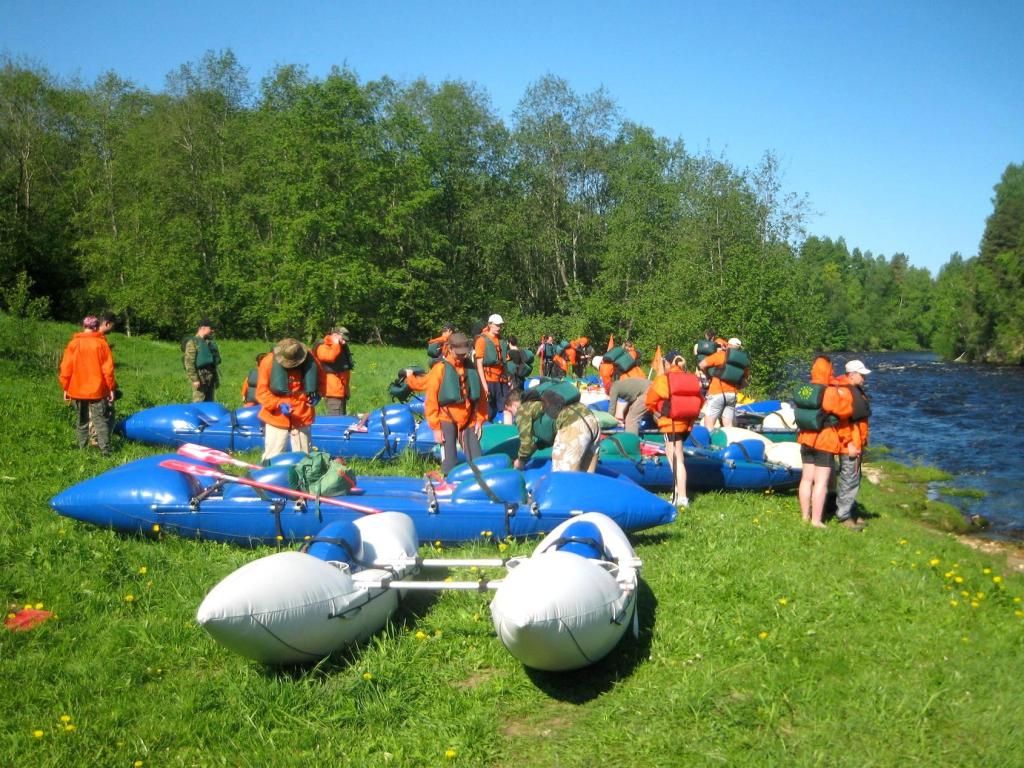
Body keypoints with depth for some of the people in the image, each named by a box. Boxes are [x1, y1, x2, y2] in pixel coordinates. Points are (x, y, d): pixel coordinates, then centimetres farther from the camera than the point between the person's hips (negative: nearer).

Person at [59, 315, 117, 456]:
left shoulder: (73, 344, 1)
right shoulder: (101, 343, -5)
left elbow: (66, 368, 1)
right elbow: (108, 368, -7)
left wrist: (65, 388, 9)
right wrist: (111, 387, 0)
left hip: (77, 390, 3)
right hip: (97, 390, -2)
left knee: (82, 421, 15)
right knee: (101, 420, -3)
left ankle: (82, 449, 15)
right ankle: (105, 450, -13)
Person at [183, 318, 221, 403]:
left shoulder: (210, 343, 17)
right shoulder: (192, 342, -8)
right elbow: (189, 363, -14)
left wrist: (216, 378, 20)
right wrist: (194, 379, -19)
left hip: (210, 377, 8)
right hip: (200, 376, -8)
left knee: (209, 402, 11)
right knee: (199, 402, -10)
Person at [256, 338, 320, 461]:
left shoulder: (310, 361, -6)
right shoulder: (269, 362, -13)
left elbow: (320, 381, 14)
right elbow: (261, 391, -9)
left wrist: (316, 395, -3)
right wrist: (278, 404, -21)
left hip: (302, 418, 2)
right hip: (277, 417, -2)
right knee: (272, 457, -1)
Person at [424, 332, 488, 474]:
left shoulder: (471, 368, 4)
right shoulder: (440, 369, -8)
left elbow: (481, 396, 10)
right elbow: (431, 401, -8)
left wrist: (479, 420, 5)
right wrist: (435, 427, -9)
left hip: (469, 422, 4)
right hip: (447, 421, -4)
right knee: (450, 464, -3)